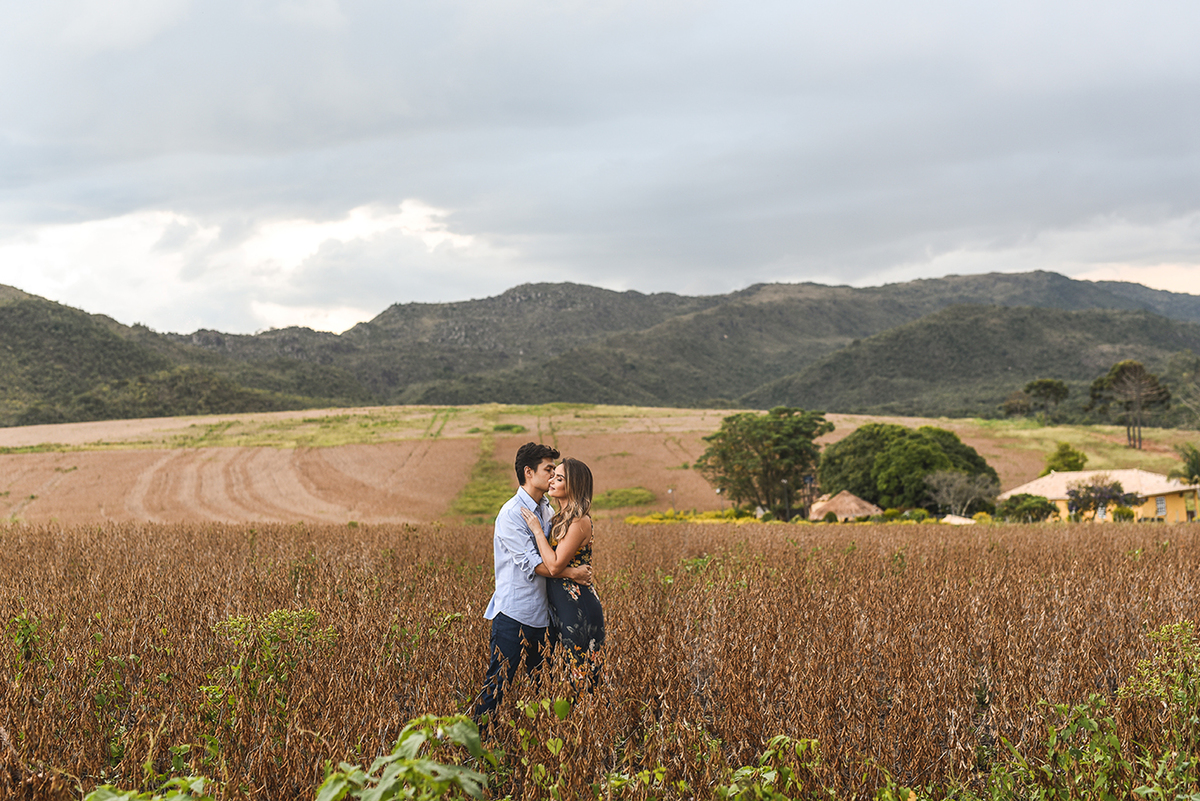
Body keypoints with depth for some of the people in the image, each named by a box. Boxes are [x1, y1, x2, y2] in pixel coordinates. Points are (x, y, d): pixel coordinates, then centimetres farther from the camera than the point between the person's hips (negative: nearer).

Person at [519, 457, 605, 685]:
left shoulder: (579, 522, -16)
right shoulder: (562, 518, 12)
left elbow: (554, 566, -21)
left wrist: (537, 529, -15)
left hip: (577, 605, -10)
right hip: (561, 604, 10)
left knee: (578, 668, -3)